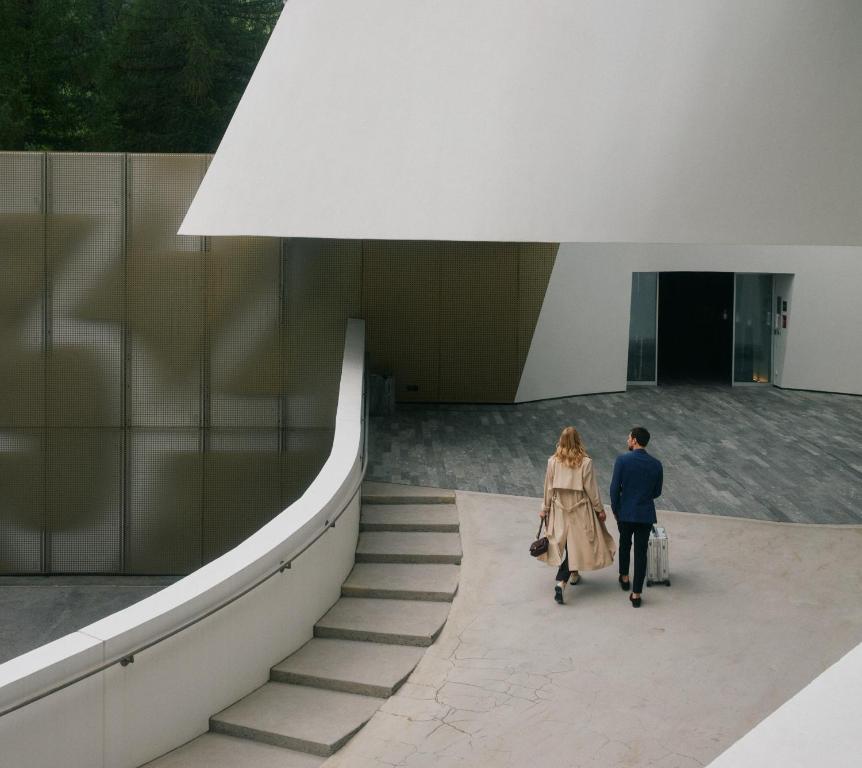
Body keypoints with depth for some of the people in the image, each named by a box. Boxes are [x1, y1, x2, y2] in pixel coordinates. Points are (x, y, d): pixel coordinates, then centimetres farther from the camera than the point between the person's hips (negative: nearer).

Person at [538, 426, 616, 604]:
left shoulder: (553, 462, -7)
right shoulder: (585, 462, -14)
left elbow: (548, 488, 0)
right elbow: (591, 488, -9)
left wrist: (545, 508, 12)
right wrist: (599, 509, 3)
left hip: (560, 509, 3)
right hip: (580, 509, -3)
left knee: (566, 543, 19)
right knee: (575, 543, 3)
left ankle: (573, 574, 35)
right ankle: (561, 583, -7)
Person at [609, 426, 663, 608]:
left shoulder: (622, 460, -14)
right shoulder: (656, 464, -6)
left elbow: (614, 488, -12)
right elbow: (657, 492, 3)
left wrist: (615, 510, 2)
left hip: (625, 512, -1)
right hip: (646, 515, 1)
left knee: (625, 544, 26)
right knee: (641, 552, 6)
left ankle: (624, 578, 42)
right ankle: (636, 594, 7)